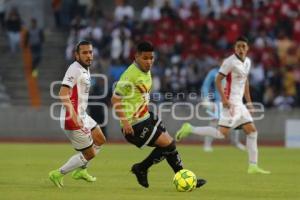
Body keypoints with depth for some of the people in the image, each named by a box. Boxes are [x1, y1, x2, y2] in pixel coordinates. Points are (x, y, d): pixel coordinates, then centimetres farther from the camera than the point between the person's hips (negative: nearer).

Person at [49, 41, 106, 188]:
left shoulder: (85, 69, 11)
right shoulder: (75, 69, -19)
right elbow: (63, 94, -29)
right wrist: (75, 118, -36)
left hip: (82, 117, 10)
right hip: (74, 120, -10)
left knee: (100, 140, 22)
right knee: (89, 154, -1)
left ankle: (80, 170, 30)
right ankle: (58, 174, 10)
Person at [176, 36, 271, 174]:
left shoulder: (247, 62, 12)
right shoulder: (230, 62, -13)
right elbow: (218, 80, -14)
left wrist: (249, 101, 21)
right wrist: (224, 99, -22)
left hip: (239, 103, 9)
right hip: (230, 102, -9)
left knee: (252, 131, 6)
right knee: (222, 133, -16)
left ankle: (253, 166, 9)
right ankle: (190, 129, -6)